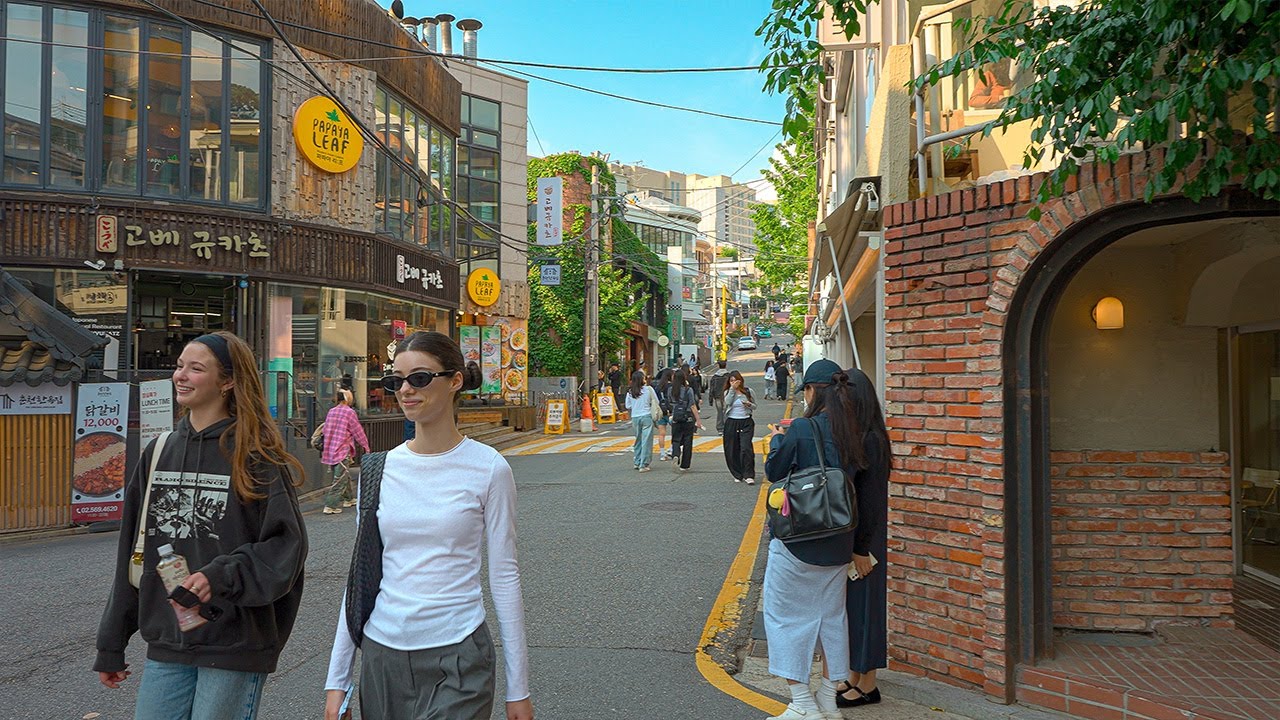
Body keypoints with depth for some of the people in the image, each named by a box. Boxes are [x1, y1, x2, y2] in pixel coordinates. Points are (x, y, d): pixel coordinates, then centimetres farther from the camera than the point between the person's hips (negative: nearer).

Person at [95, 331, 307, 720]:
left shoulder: (255, 457, -10)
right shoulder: (158, 453, 7)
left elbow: (286, 545, -13)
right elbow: (132, 553, 12)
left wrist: (221, 577, -27)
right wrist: (111, 646, 15)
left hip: (235, 647, -5)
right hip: (166, 646, 5)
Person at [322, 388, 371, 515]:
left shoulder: (331, 411, 8)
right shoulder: (349, 412, -11)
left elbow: (326, 430, 17)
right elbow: (358, 431, -6)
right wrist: (366, 445, 6)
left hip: (330, 449, 8)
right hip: (343, 450, -8)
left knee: (344, 476, 21)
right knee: (340, 479, -4)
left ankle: (348, 498, 33)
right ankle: (330, 506, -8)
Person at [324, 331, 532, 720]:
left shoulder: (488, 468, -8)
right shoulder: (380, 469, 2)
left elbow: (504, 575, -4)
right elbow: (360, 573, 8)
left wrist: (518, 688, -1)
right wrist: (337, 679, 8)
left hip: (456, 658, -4)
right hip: (381, 654, 4)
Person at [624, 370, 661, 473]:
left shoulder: (630, 392, 1)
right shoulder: (648, 389, -6)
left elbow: (628, 407, 6)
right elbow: (657, 402, 2)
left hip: (635, 418, 3)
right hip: (646, 416, -3)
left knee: (638, 440, 17)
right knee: (646, 441, 0)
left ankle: (637, 462, 22)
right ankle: (643, 465, -2)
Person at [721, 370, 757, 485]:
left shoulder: (748, 391, 5)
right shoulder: (728, 392, 6)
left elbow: (755, 406, 13)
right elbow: (728, 402, -14)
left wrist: (749, 405, -9)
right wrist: (732, 389, -17)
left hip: (746, 422, -2)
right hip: (731, 423, 2)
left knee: (746, 448, -14)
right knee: (732, 450, 4)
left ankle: (749, 475, -11)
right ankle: (737, 475, 18)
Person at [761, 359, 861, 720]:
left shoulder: (802, 429, -17)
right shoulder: (855, 435, -1)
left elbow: (773, 471, -8)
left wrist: (777, 440, 11)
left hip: (797, 540, -6)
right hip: (838, 543, 6)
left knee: (785, 615, 7)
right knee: (831, 614, 18)